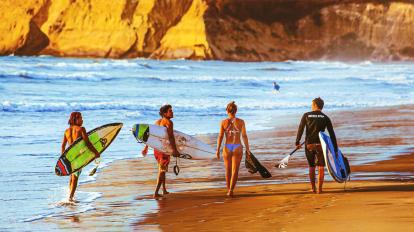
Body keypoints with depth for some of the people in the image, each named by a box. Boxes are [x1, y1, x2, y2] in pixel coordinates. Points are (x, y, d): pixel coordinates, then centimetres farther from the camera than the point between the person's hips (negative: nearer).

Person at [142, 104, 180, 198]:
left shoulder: (157, 122, 13)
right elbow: (170, 137, -22)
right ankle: (156, 193, -6)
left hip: (156, 147, 8)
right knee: (162, 171, -2)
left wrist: (146, 147, 24)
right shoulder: (168, 122, -11)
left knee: (161, 169, 22)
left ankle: (164, 190, 33)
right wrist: (174, 149, -24)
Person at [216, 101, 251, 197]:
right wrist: (247, 149, 6)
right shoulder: (241, 122, -5)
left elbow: (220, 136, -7)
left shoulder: (223, 122, -5)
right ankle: (231, 190, -18)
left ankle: (229, 189, 28)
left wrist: (218, 150, -1)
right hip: (237, 148, -1)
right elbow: (244, 136, -3)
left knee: (228, 170, 18)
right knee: (235, 171, -2)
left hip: (227, 147, 1)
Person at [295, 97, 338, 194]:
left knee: (311, 167, 16)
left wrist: (297, 142, 1)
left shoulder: (306, 115, 2)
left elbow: (300, 129, -4)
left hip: (309, 145, 1)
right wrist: (335, 149, 5)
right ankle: (319, 189, -4)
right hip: (320, 144, -1)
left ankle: (313, 188, 20)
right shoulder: (325, 118, 3)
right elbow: (332, 134, 2)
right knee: (321, 167, 3)